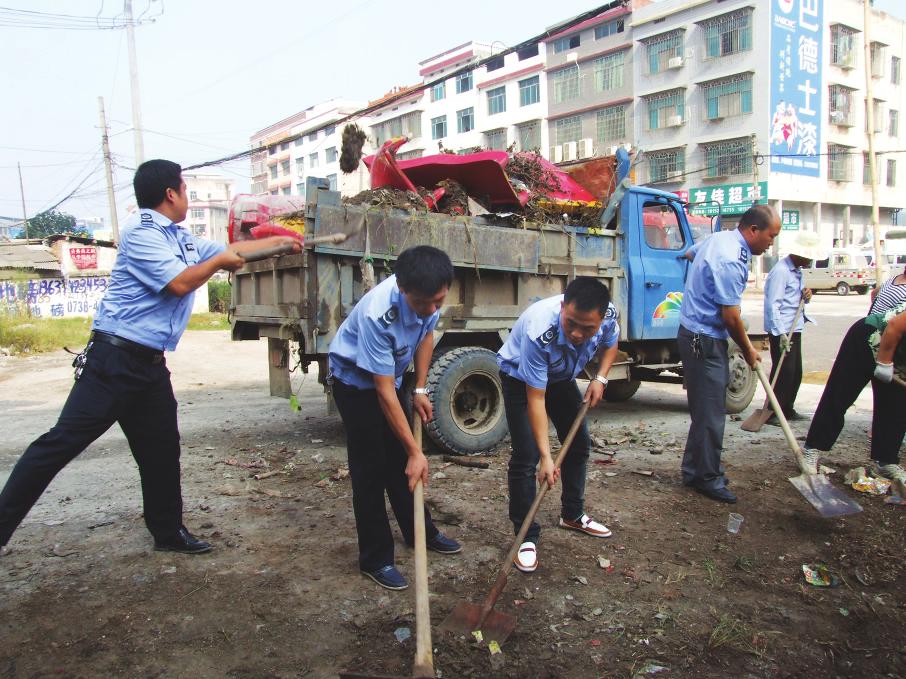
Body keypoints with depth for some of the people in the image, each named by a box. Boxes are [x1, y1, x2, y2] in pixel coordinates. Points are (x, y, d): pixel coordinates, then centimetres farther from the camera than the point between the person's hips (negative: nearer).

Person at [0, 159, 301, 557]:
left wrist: (279, 240, 33)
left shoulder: (180, 239, 16)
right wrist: (219, 261, -4)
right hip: (116, 358, -9)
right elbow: (179, 283, -19)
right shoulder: (141, 232, -11)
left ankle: (168, 531, 24)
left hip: (150, 363, 9)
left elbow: (231, 251, 29)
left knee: (162, 449, 13)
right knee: (64, 441, -7)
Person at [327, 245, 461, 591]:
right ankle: (375, 559, 7)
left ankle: (419, 532, 32)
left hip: (389, 375, 6)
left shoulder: (429, 295, -21)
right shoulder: (377, 315, -40)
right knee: (370, 469, -5)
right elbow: (385, 393, -36)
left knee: (400, 461, 16)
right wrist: (415, 452, -33)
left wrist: (420, 390, -3)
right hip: (355, 380, -6)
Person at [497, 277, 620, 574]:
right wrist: (546, 457, -36)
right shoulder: (539, 332, -44)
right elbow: (535, 400, -36)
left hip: (562, 376, 6)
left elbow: (610, 343, 0)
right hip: (521, 378, -6)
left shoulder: (608, 315, -28)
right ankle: (526, 536, 0)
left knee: (579, 443, 12)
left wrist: (600, 379, -15)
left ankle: (572, 515, 33)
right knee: (526, 456, -14)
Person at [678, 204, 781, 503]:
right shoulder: (731, 261, -23)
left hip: (695, 333, 11)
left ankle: (694, 471, 26)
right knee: (711, 414, -2)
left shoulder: (719, 238, 8)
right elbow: (730, 317, -19)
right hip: (705, 341, -11)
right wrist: (748, 350, -4)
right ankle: (709, 479, 9)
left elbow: (689, 253, 32)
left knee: (704, 410, 17)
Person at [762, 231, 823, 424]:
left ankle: (787, 410, 25)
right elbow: (773, 304, -20)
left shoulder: (797, 271, 15)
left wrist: (806, 296, 0)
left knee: (795, 372, 14)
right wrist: (781, 333, -24)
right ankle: (772, 413, 1)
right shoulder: (781, 271, -14)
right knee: (783, 372, -7)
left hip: (794, 329, 10)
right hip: (781, 331, -10)